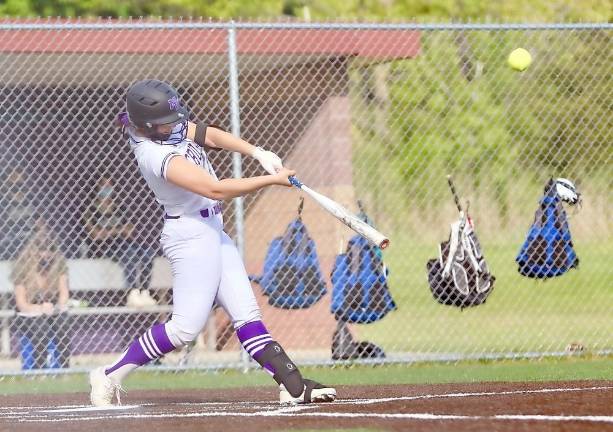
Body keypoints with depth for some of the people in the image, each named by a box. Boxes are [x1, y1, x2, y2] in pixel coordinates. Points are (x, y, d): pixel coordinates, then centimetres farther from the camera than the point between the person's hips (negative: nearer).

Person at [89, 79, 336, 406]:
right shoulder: (156, 155, -26)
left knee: (246, 314, 5)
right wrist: (272, 180, -21)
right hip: (192, 235, -10)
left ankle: (292, 385, 2)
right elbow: (215, 189, -27)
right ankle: (110, 375, -3)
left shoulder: (166, 128, 0)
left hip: (211, 231, 10)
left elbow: (208, 135, 7)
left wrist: (257, 153, -7)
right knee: (186, 327, -11)